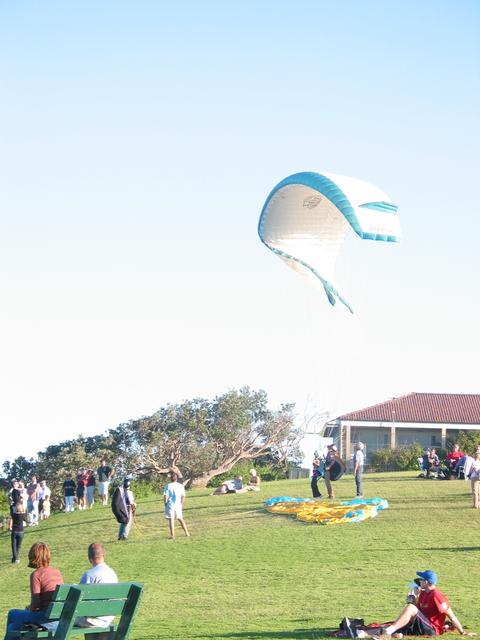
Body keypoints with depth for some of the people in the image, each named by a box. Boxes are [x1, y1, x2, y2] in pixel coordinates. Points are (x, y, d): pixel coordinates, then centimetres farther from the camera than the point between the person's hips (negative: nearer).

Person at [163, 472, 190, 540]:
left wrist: (165, 504, 2)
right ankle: (187, 533, 17)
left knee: (171, 520, -1)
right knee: (181, 519, 16)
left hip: (170, 505, -3)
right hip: (178, 505, 3)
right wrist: (181, 505, 14)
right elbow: (183, 497, 6)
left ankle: (172, 536, -3)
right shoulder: (181, 486, 5)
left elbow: (165, 496, -9)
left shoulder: (168, 486, -5)